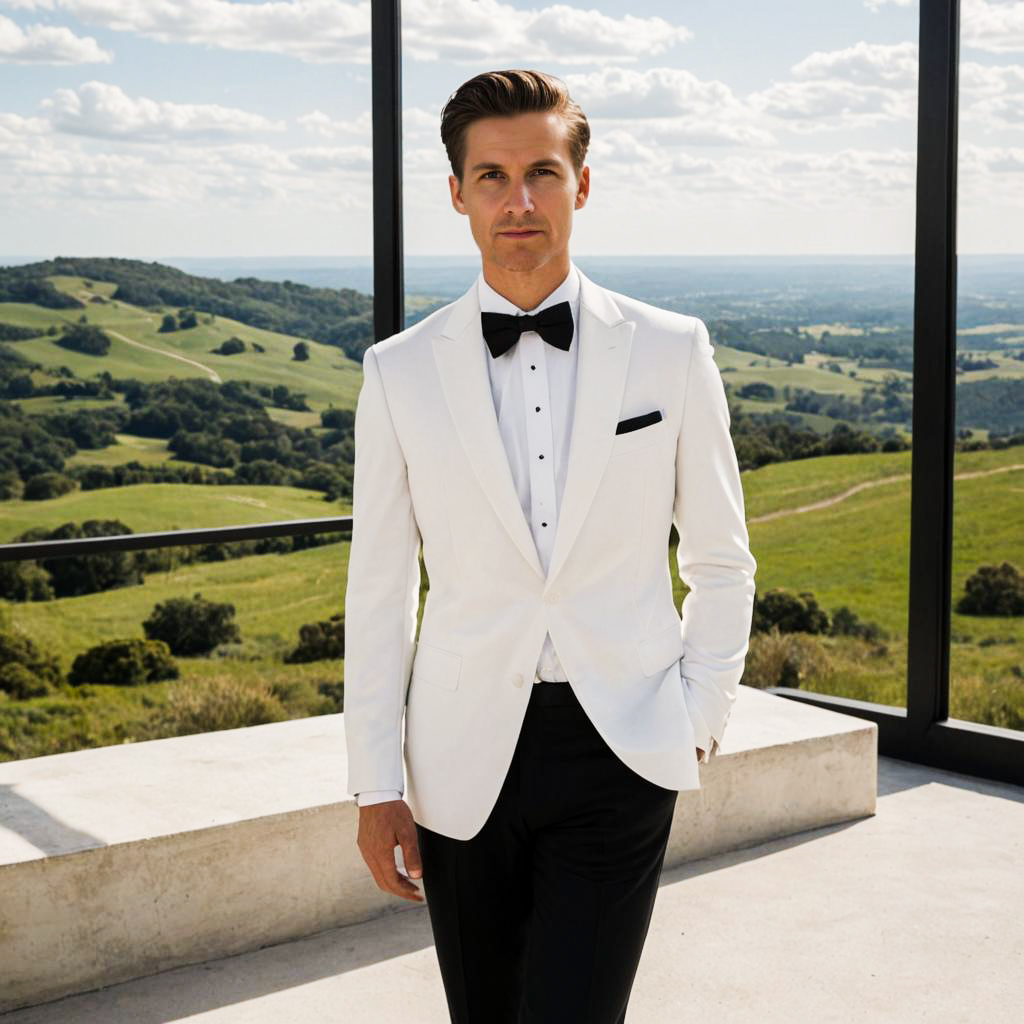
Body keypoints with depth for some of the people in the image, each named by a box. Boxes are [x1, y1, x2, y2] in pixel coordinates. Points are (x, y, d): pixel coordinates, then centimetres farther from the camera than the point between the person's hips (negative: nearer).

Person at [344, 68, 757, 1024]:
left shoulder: (671, 351, 0)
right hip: (463, 760, 1)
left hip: (619, 751, -1)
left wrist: (701, 719, 3)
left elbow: (719, 560, 8)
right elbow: (378, 591, 2)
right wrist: (376, 783, 1)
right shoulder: (401, 371, 0)